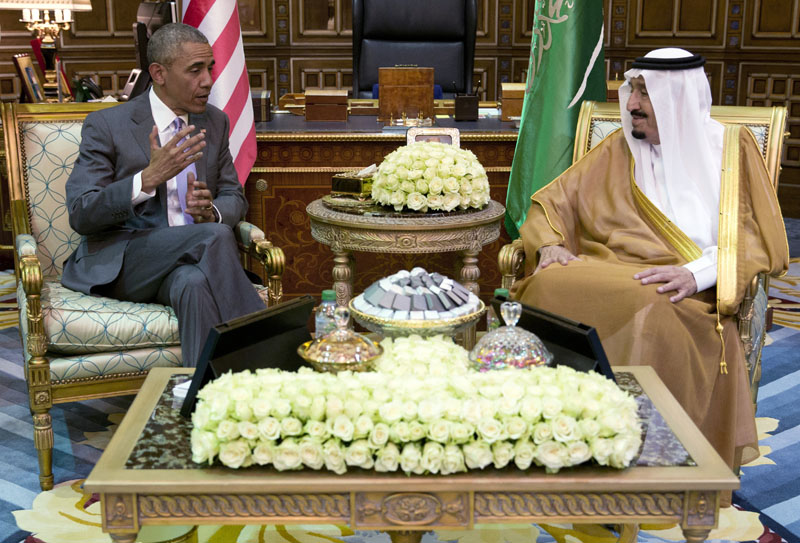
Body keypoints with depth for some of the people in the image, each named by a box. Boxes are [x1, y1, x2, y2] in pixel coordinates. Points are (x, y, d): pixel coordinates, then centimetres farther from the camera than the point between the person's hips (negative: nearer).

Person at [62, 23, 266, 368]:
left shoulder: (215, 122, 12)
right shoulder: (106, 125, -3)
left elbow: (234, 196, 18)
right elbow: (80, 215, -10)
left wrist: (211, 212, -9)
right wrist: (148, 178, -24)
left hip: (188, 262, 4)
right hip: (118, 263, -3)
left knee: (195, 283, -36)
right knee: (214, 236, -32)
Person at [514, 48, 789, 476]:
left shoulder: (730, 147, 13)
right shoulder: (620, 149, 21)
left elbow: (761, 242, 4)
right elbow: (552, 201, 22)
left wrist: (696, 273, -14)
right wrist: (550, 244, -1)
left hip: (682, 294, -2)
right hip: (603, 276, 3)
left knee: (648, 310, -39)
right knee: (548, 286, -31)